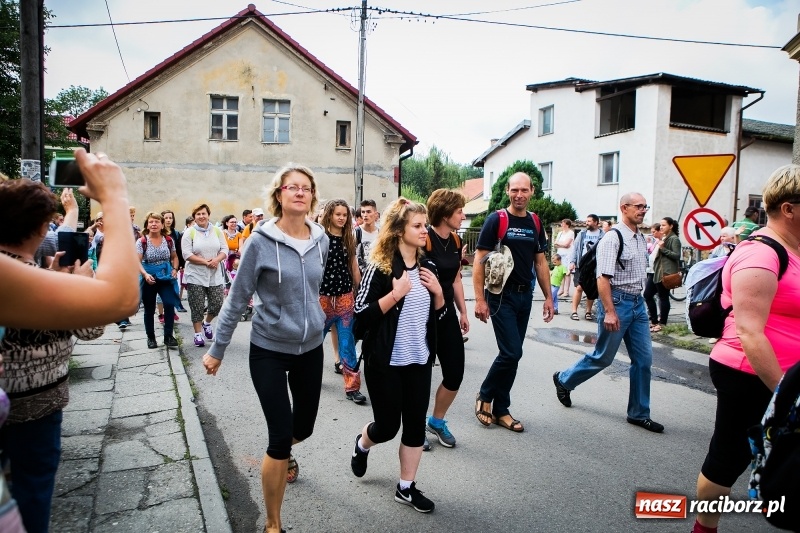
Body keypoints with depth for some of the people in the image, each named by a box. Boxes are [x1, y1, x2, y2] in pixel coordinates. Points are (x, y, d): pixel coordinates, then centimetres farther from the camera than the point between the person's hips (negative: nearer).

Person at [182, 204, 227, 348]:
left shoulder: (217, 231, 6)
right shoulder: (189, 232, -4)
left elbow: (224, 249, 4)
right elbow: (187, 254, -11)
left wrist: (217, 260, -16)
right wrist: (205, 262, -17)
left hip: (215, 275, 3)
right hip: (195, 276, -3)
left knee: (217, 303, 1)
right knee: (197, 307, 2)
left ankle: (207, 323, 30)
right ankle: (198, 334, 17)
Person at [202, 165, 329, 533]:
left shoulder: (321, 240, -3)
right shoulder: (261, 241, -16)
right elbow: (237, 300, -9)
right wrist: (217, 350, -5)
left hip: (311, 348, 5)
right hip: (269, 350, -5)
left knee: (304, 427, 19)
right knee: (280, 436, -3)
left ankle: (282, 453, 58)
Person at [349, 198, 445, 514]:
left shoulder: (428, 268, 5)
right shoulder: (380, 269, -14)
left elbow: (438, 316, 12)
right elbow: (361, 317, -19)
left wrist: (438, 292, -7)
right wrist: (396, 293, -26)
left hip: (420, 360, 6)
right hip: (385, 362, -5)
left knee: (416, 423, 9)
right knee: (388, 425, 6)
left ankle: (406, 488, 26)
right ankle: (362, 445, 41)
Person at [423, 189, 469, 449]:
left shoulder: (456, 242, 7)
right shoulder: (424, 240, -17)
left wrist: (463, 312, 16)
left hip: (447, 314, 7)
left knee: (455, 373, 8)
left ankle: (437, 421, 30)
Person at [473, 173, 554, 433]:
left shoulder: (535, 224, 10)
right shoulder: (496, 220, -7)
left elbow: (540, 262, 15)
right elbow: (480, 260, -10)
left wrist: (548, 297, 10)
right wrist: (480, 299, -15)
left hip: (525, 295, 6)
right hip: (501, 295, -6)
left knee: (512, 354, 9)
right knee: (512, 352, -10)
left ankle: (500, 410, 21)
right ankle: (485, 395, 14)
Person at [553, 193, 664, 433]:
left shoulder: (641, 238, 12)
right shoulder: (613, 238, -14)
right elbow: (603, 278, -20)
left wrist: (638, 300, 18)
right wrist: (609, 312, -25)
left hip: (638, 303, 8)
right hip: (617, 301, -8)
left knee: (644, 359, 8)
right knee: (603, 357, 4)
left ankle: (638, 413, 20)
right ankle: (564, 380, 27)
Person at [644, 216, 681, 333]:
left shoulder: (674, 239, -8)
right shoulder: (663, 238, 21)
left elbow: (677, 255, -17)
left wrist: (662, 248, -21)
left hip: (666, 273, -10)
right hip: (657, 272, 10)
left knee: (663, 297, -4)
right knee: (647, 294, 8)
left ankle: (662, 323, 5)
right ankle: (654, 320, 17)